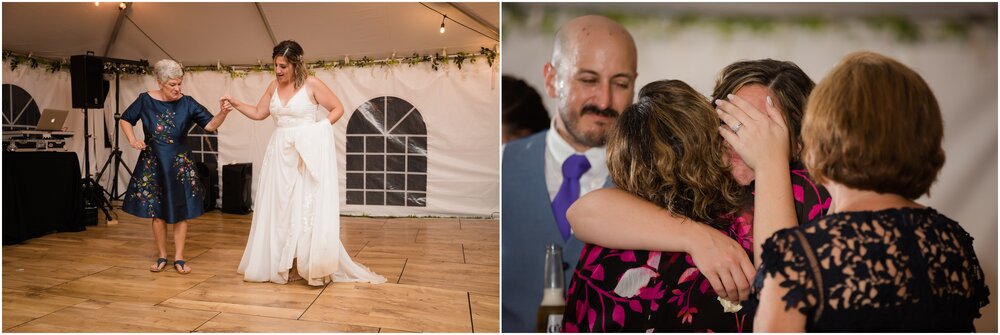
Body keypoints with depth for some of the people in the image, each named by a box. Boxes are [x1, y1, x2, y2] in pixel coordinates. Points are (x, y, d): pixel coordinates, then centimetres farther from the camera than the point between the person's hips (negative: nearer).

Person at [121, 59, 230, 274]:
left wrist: (223, 113, -31)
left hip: (180, 165, 0)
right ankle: (162, 257, 21)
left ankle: (179, 258, 12)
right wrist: (132, 140, -7)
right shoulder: (146, 100, -4)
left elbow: (209, 125, -12)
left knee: (181, 212, 2)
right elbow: (125, 120, 9)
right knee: (157, 212, 7)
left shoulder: (187, 103, -6)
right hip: (153, 164, 1)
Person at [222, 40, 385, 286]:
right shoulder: (274, 86, 9)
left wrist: (318, 128, -12)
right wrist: (235, 104, 6)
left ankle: (311, 266, 3)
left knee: (306, 207, -5)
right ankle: (284, 265, 17)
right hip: (280, 152, 6)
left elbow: (338, 109, -4)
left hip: (307, 151, -6)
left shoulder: (311, 84, -8)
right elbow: (259, 113, 18)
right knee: (280, 207, 7)